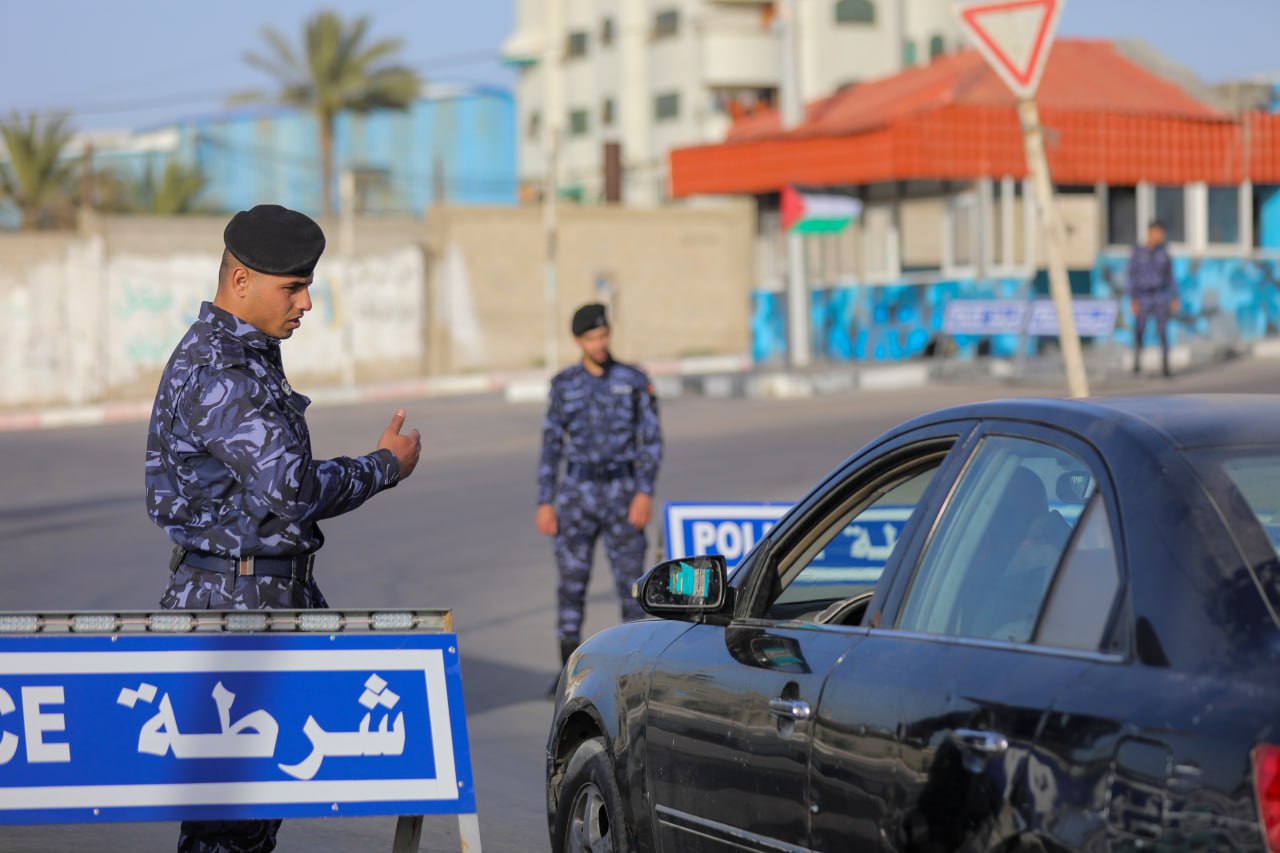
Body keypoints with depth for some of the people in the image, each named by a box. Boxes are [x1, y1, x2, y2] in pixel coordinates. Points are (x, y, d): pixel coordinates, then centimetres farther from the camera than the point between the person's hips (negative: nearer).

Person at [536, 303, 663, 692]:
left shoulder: (634, 380, 1)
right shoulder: (564, 384, 6)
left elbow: (651, 440, 0)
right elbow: (551, 445, 8)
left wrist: (645, 493, -12)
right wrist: (544, 502, 1)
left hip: (621, 492, -1)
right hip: (576, 492, 1)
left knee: (630, 578, 0)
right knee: (571, 579, -1)